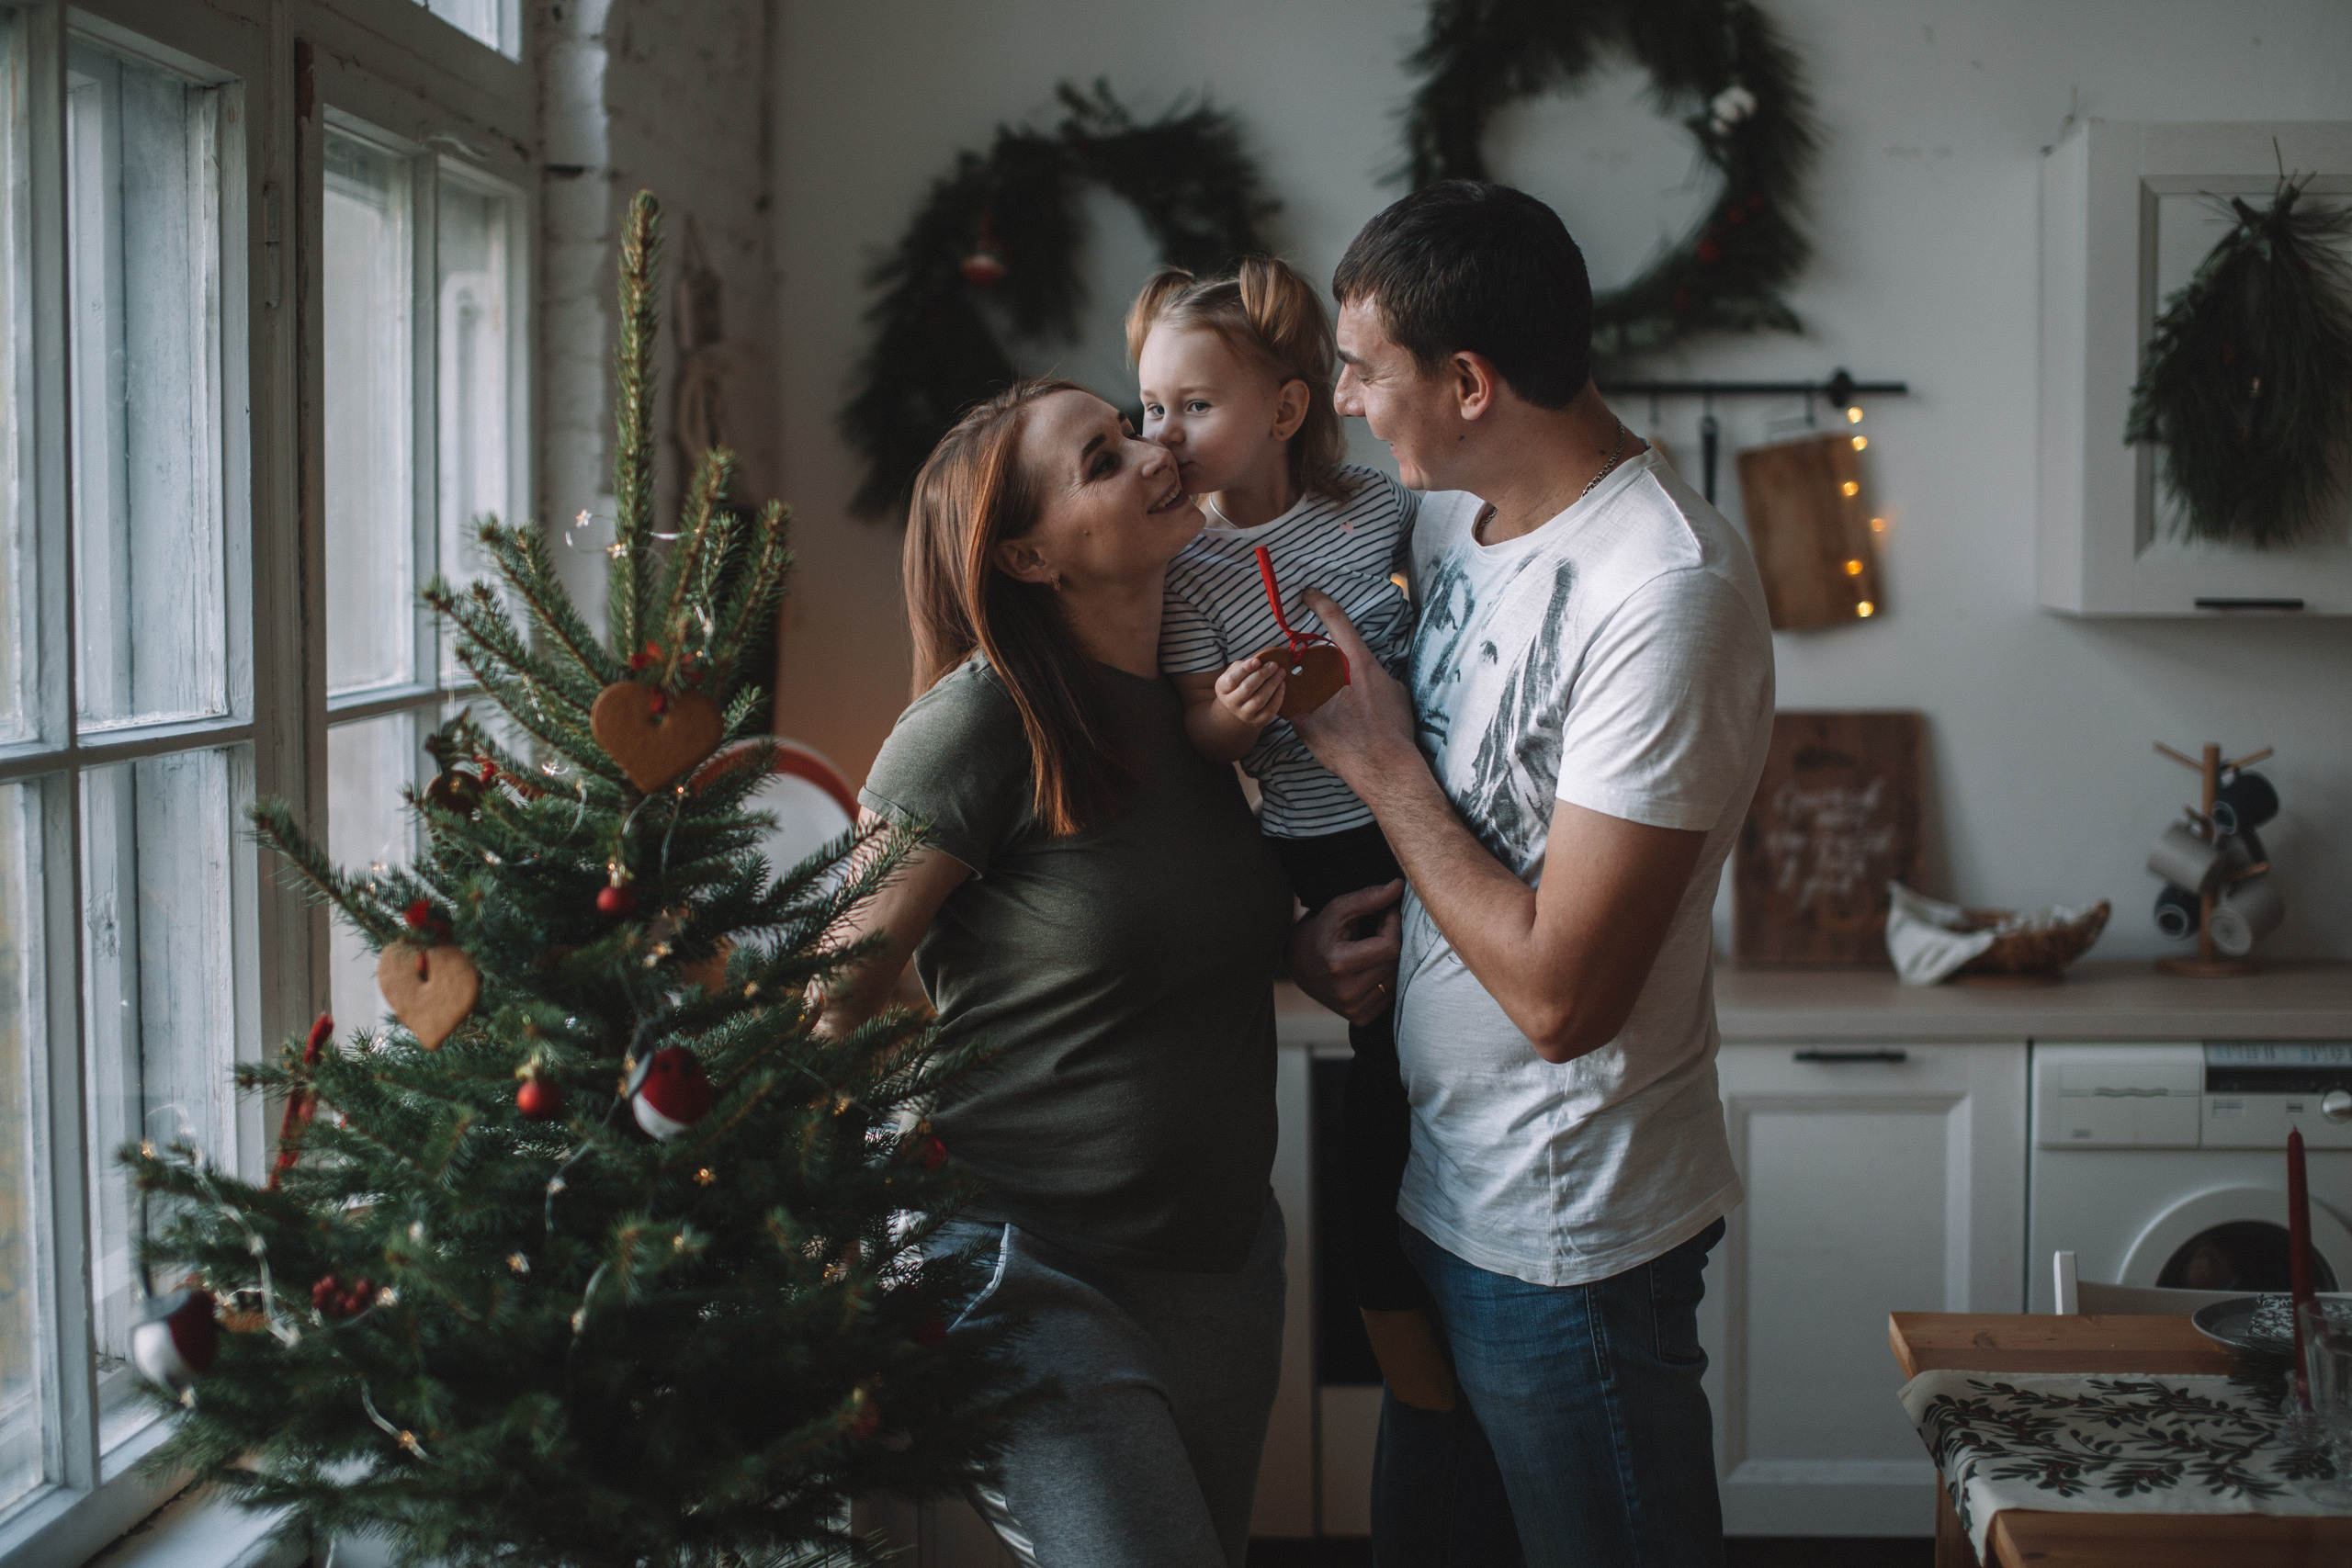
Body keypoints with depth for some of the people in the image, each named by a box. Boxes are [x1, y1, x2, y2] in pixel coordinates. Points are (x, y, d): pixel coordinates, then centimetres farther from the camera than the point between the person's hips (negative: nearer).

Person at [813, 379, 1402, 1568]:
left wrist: (1297, 949, 2)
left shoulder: (1198, 698, 6)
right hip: (1036, 1272, -7)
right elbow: (827, 1003, -13)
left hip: (1223, 1250, 7)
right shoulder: (984, 717, -16)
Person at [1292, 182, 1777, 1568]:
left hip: (1570, 1241, -9)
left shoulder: (1669, 596, -26)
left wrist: (1379, 762, -17)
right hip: (1448, 1193, 9)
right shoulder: (1454, 516, 2)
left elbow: (1559, 992, -27)